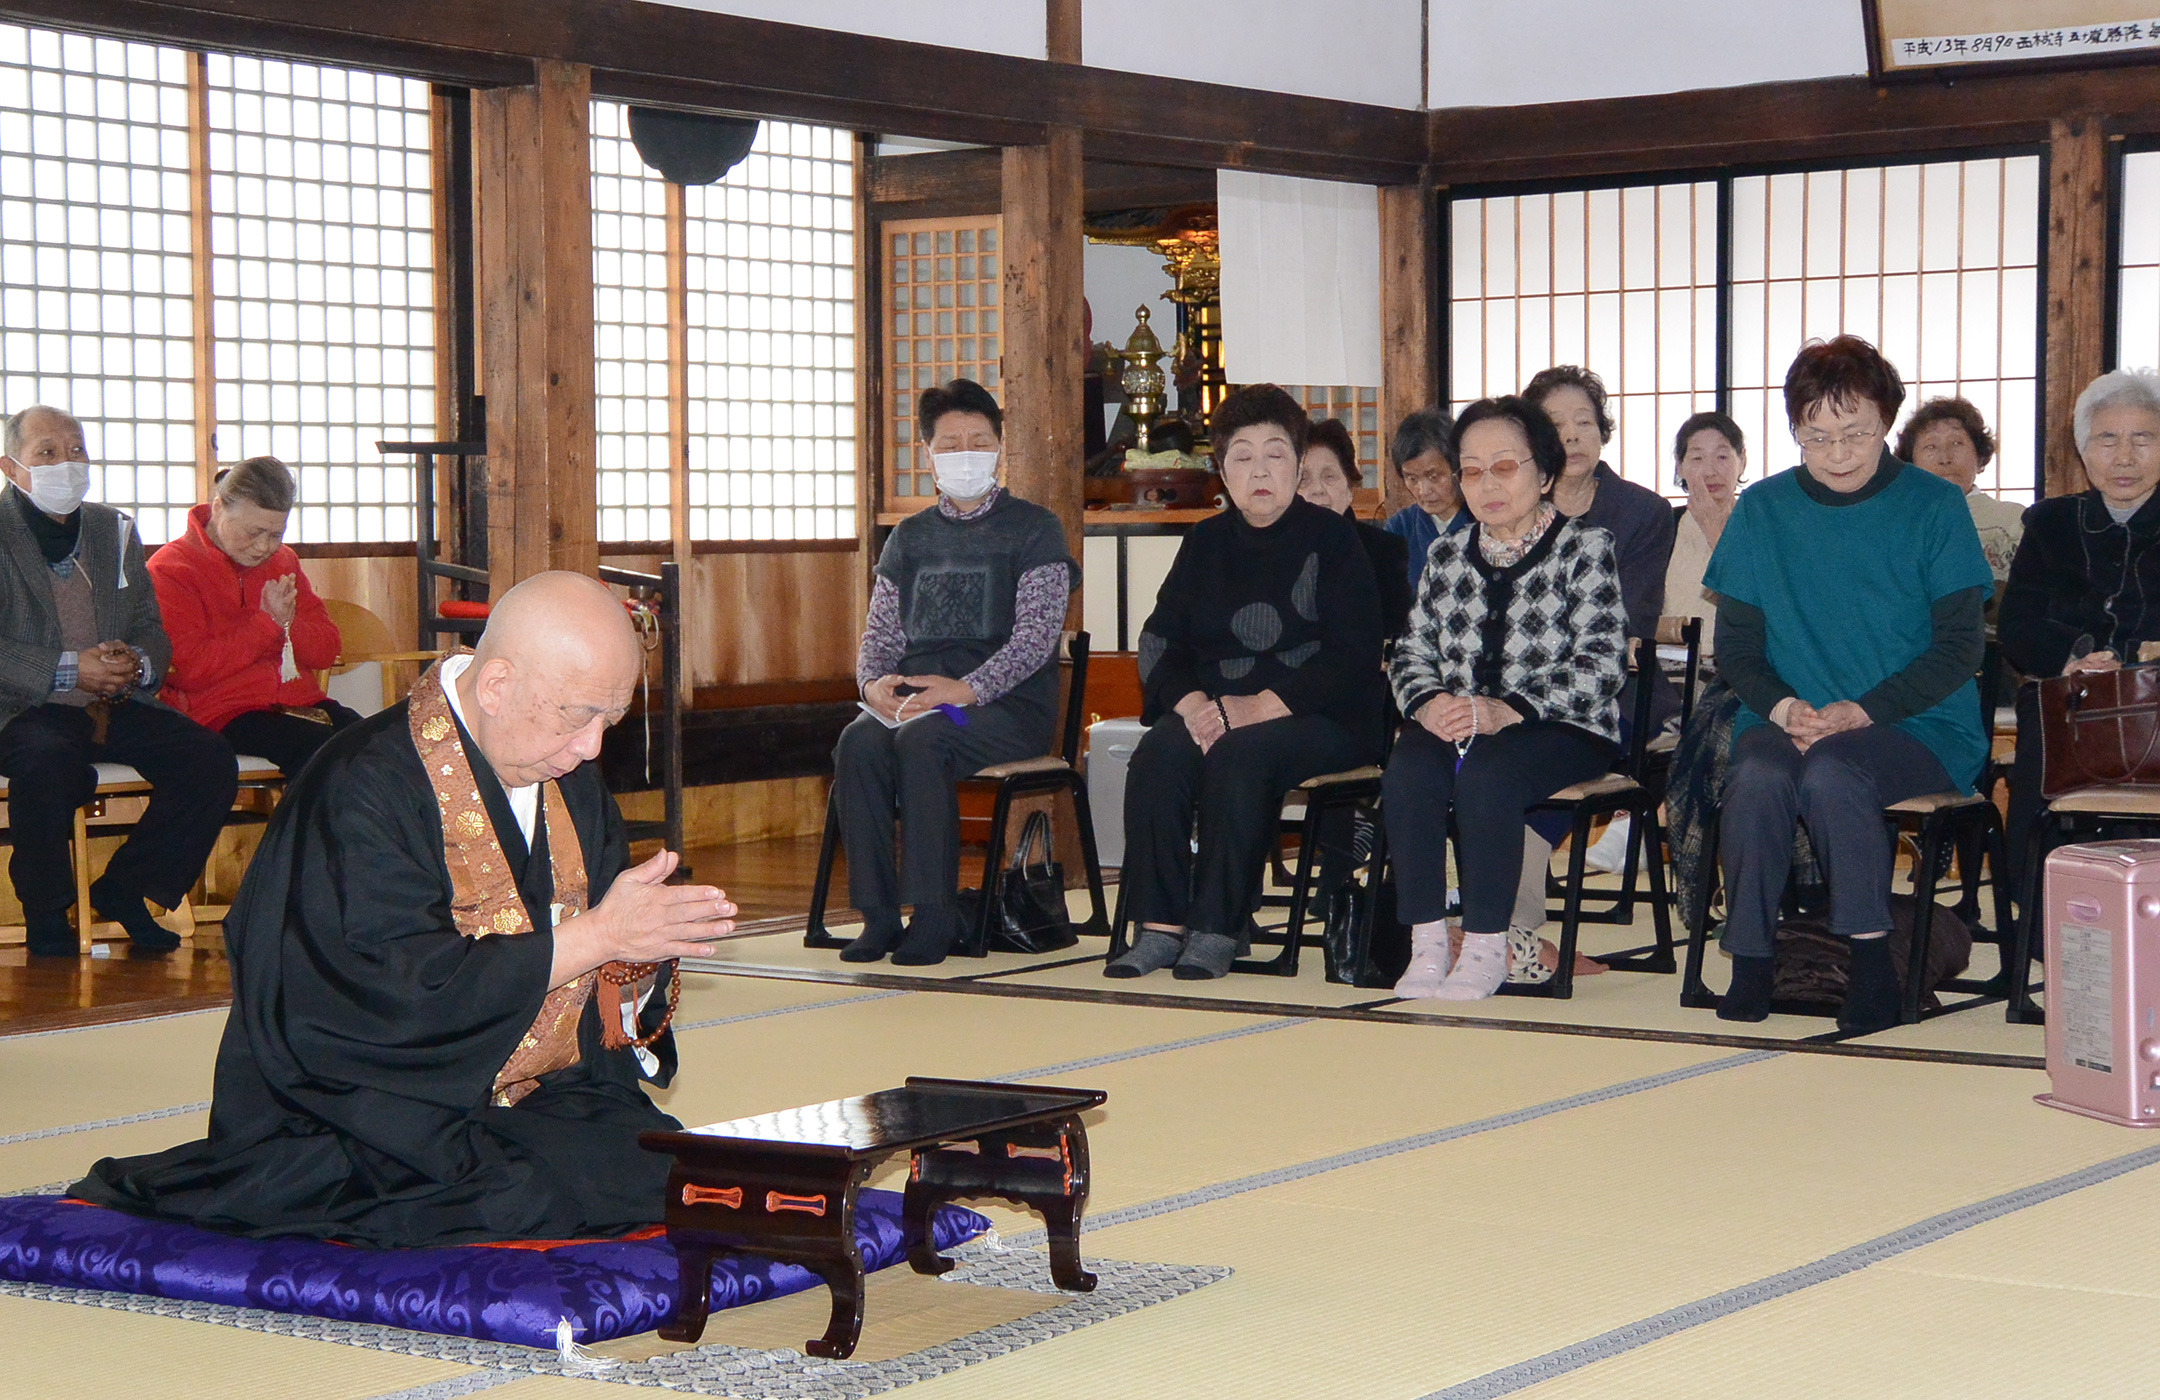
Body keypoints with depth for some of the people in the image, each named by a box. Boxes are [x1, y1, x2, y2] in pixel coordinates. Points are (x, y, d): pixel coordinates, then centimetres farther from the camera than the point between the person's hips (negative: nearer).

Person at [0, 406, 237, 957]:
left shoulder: (114, 530, 16)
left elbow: (152, 631, 15)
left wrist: (136, 664, -9)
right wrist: (68, 670, -23)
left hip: (112, 706, 5)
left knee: (209, 756, -17)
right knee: (46, 761, -38)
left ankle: (123, 891, 1)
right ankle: (46, 920, -15)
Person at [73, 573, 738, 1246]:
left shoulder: (572, 783, 8)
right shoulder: (360, 789, -15)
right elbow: (402, 994, -24)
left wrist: (638, 952, -12)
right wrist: (596, 936, -21)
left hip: (540, 1100, 8)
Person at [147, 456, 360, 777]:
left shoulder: (284, 561, 18)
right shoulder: (171, 569, -2)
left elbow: (327, 650, 16)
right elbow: (192, 669, -13)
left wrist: (288, 624, -6)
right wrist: (267, 623, -8)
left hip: (297, 702, 6)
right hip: (222, 712, -6)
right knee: (319, 748, -33)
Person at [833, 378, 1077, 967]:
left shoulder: (1033, 529, 4)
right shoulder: (909, 537, 20)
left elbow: (1035, 635, -7)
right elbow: (880, 633, 17)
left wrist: (967, 688, -22)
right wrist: (875, 682, -7)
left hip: (1008, 705, -4)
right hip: (915, 700, 4)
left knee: (920, 739, -35)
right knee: (858, 742, -29)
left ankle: (935, 914, -29)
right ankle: (878, 915, -25)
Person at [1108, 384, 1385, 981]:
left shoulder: (1331, 538, 0)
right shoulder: (1206, 544, 15)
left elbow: (1353, 655, -9)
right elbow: (1161, 641, 10)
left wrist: (1262, 707, -18)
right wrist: (1190, 702, -12)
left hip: (1320, 718, -4)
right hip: (1217, 711, 4)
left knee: (1239, 756, -35)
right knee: (1158, 753, -27)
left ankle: (1217, 929, -30)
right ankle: (1158, 926, -27)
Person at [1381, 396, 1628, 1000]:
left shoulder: (1585, 548, 2)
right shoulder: (1448, 555, 18)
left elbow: (1601, 666, -9)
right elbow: (1411, 652, 15)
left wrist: (1506, 711, -21)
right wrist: (1429, 702, -10)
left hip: (1562, 730, -4)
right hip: (1457, 724, 4)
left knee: (1485, 774, -35)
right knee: (1407, 771, -29)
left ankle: (1487, 947, -26)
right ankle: (1427, 945, -25)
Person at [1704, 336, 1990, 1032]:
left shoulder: (1935, 507, 1)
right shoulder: (1761, 510, 9)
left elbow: (1959, 647, -3)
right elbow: (1735, 645, 9)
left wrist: (1858, 713, -16)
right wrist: (1783, 708, -12)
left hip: (1918, 729, -2)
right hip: (1787, 720, 2)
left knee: (1831, 771, -34)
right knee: (1758, 775, -32)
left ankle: (1873, 964, -24)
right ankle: (1749, 965, -21)